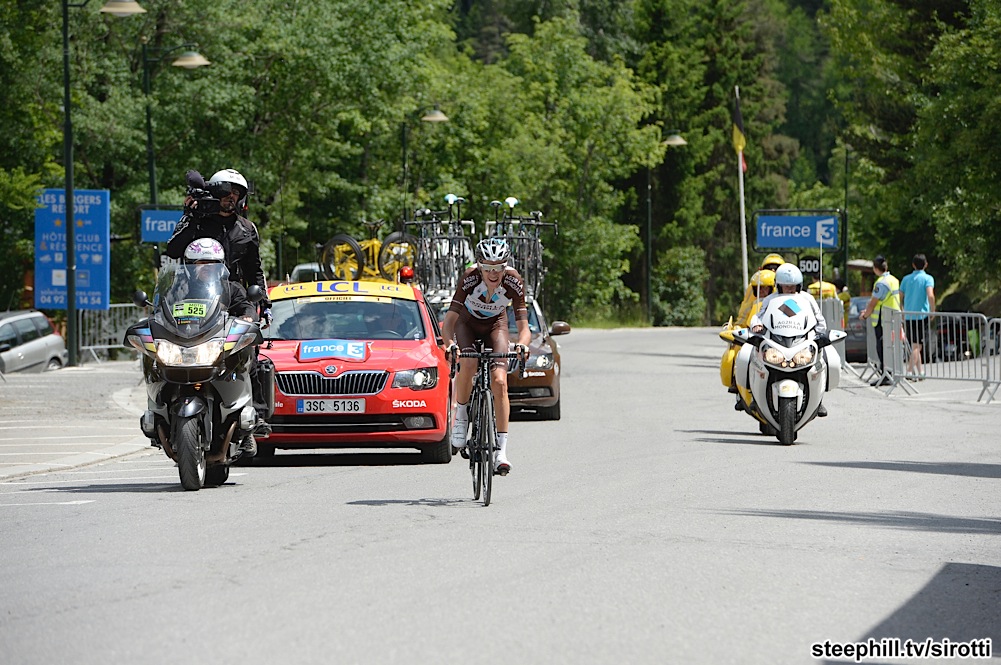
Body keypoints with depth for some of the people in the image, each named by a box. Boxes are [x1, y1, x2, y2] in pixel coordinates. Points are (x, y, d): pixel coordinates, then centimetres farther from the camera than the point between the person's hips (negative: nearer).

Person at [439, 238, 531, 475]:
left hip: (495, 326, 1)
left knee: (499, 382, -17)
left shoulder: (513, 282, -30)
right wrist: (450, 344, -56)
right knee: (468, 365, -32)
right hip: (467, 324, -1)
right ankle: (461, 415, -7)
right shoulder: (469, 279, -34)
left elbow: (523, 325, -31)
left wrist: (522, 344, -53)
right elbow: (449, 321, -36)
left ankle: (501, 449, -15)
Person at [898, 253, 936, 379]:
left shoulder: (906, 279, 10)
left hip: (908, 317, 5)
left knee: (915, 346, 15)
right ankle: (909, 371, -16)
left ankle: (920, 372, 19)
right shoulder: (927, 278, -4)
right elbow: (930, 295, -18)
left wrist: (902, 312, 23)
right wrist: (932, 311, -7)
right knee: (917, 346, -5)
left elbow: (900, 298, 11)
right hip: (922, 315, -5)